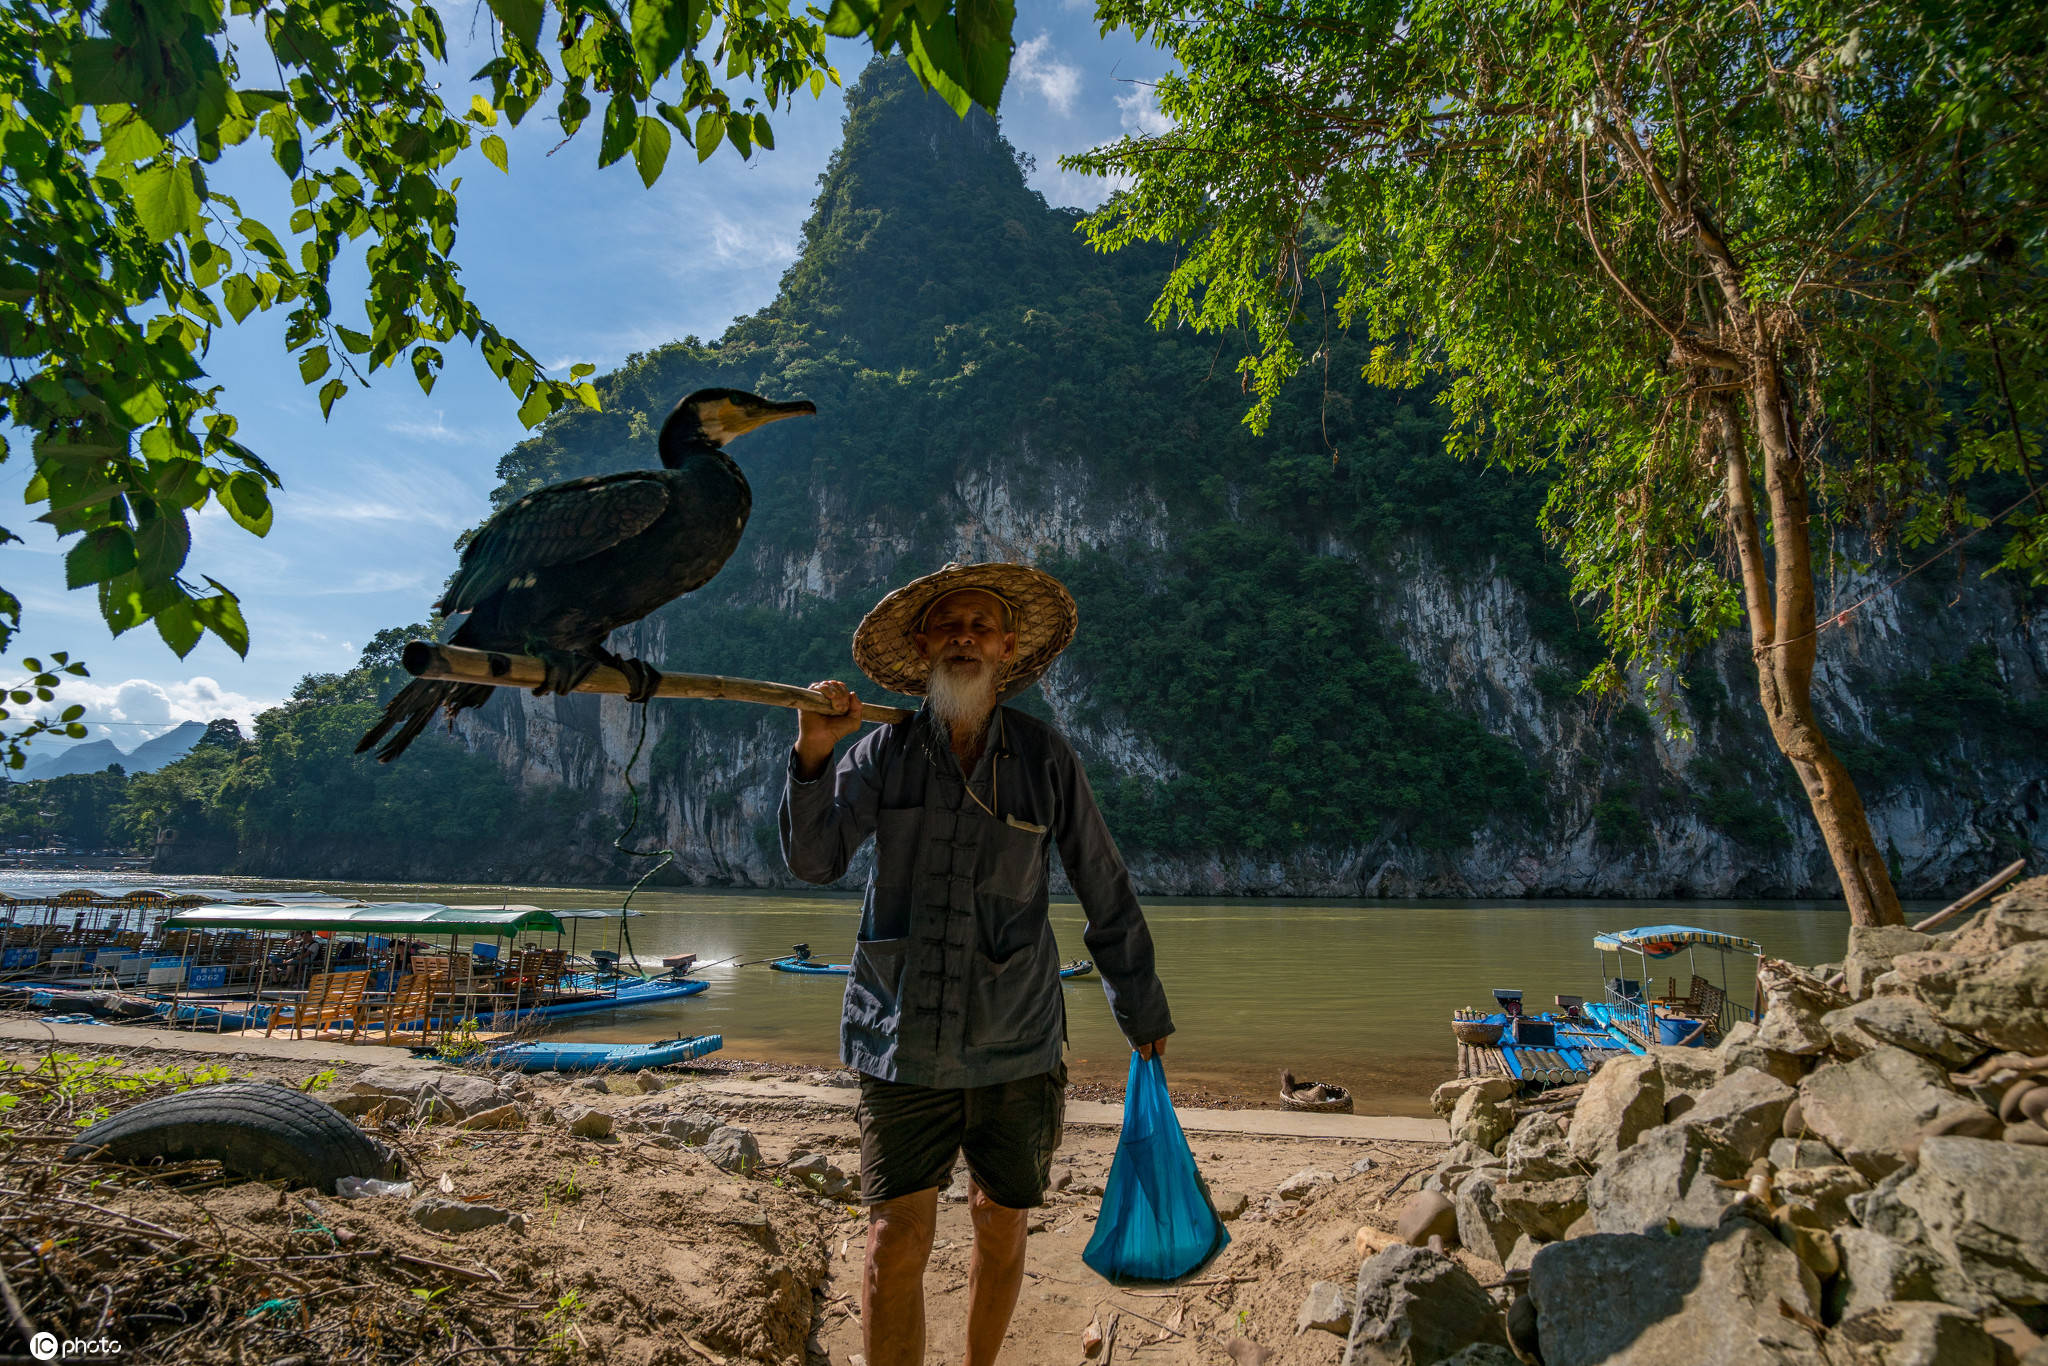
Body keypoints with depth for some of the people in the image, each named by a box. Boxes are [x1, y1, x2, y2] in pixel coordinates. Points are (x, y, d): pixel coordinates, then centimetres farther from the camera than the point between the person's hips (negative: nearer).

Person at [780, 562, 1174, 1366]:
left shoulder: (1044, 757, -3)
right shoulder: (882, 753, -1)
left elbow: (1105, 890, 5)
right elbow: (813, 860, -10)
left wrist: (1141, 1008, 11)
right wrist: (812, 754, -26)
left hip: (1013, 1042, 1)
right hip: (902, 1038, 0)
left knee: (1001, 1232, 15)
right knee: (896, 1240, -1)